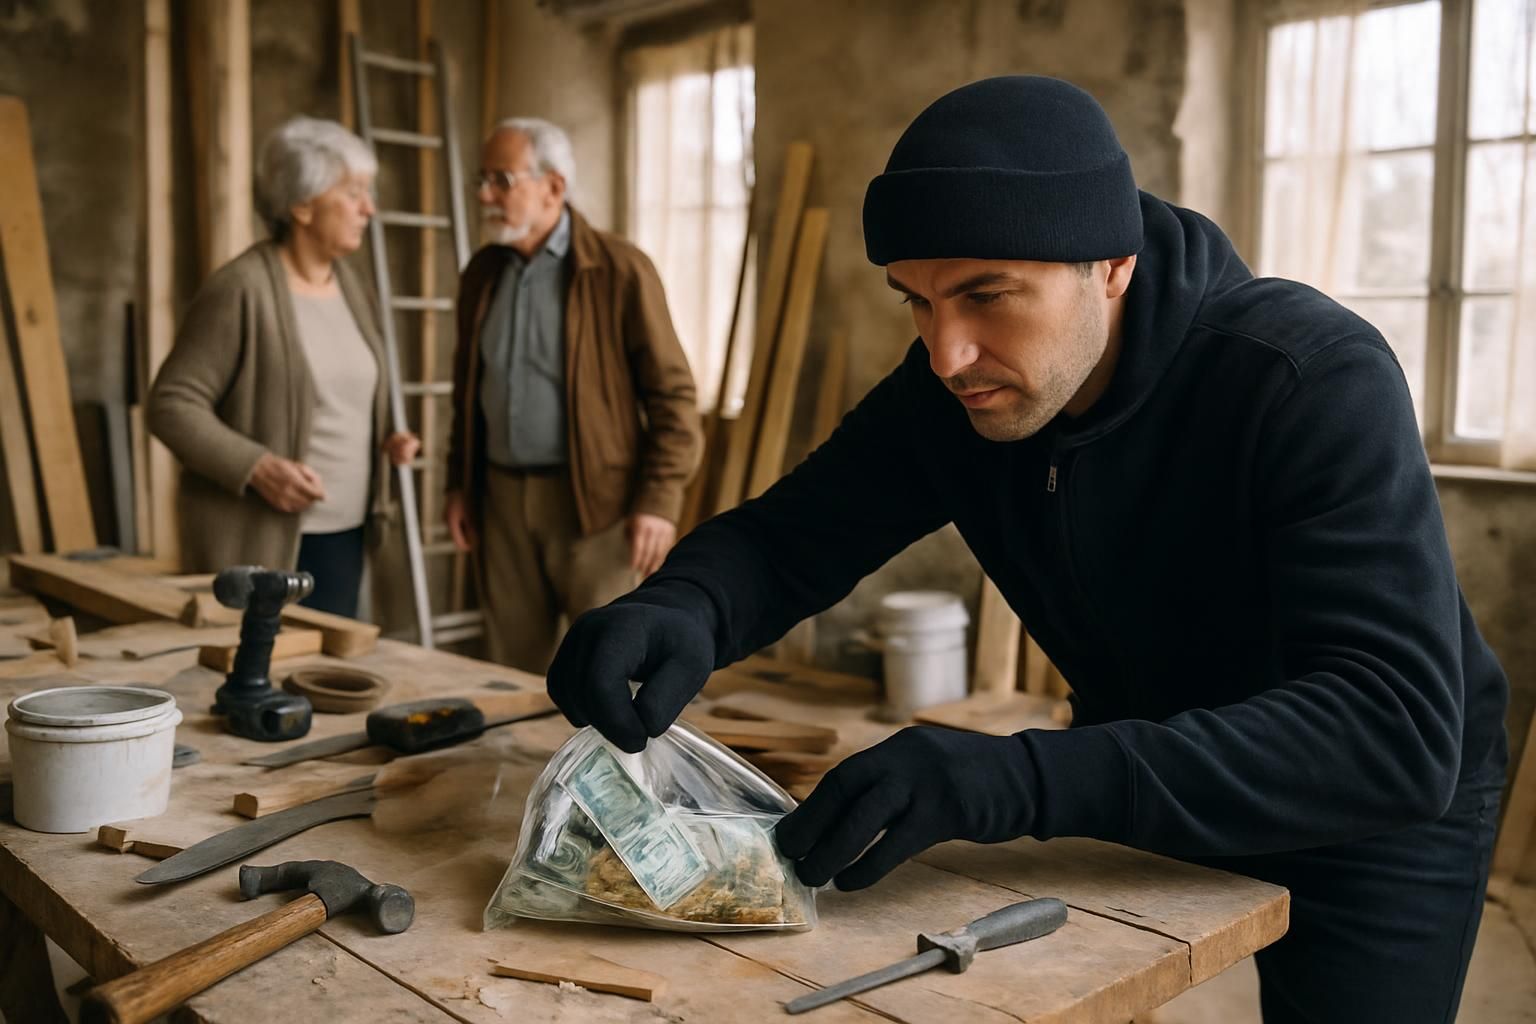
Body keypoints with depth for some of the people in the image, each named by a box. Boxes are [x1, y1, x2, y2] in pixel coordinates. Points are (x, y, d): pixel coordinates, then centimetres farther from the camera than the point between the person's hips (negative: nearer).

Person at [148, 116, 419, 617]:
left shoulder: (353, 290, 10)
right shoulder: (241, 288, -13)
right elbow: (171, 404, -12)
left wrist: (384, 439, 4)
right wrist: (256, 467, -23)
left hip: (344, 538, 7)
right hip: (262, 543, -7)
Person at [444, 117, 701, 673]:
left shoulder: (620, 270, -9)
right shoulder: (482, 272, 10)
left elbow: (672, 393, -9)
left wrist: (660, 500, -14)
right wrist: (459, 485, 13)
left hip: (592, 501, -5)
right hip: (502, 500, 5)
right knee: (511, 674, 12)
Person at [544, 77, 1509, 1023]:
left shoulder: (1315, 379, -33)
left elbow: (1395, 735, -42)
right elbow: (787, 535, -12)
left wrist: (1021, 778, -54)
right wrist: (685, 609, -37)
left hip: (1377, 802, -3)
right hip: (1142, 776, 4)